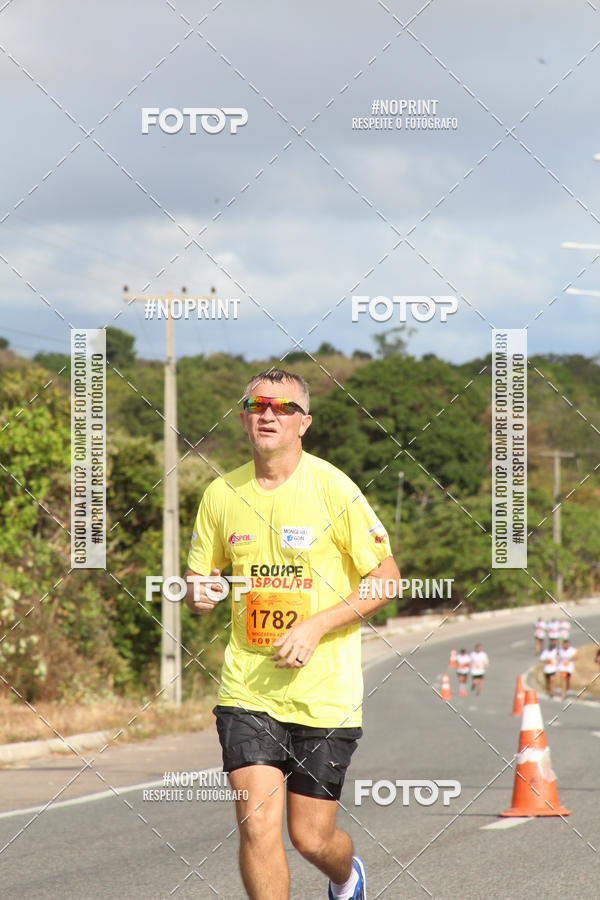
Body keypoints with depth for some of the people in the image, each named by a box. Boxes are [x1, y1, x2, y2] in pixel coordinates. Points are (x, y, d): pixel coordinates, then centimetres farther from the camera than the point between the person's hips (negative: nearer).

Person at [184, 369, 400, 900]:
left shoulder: (333, 489, -7)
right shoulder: (222, 494, 4)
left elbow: (387, 578, -4)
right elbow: (198, 578, 15)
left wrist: (316, 626, -15)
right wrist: (199, 593, -10)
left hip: (325, 693, -2)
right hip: (247, 691, 2)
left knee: (312, 838, 5)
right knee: (258, 827, -13)